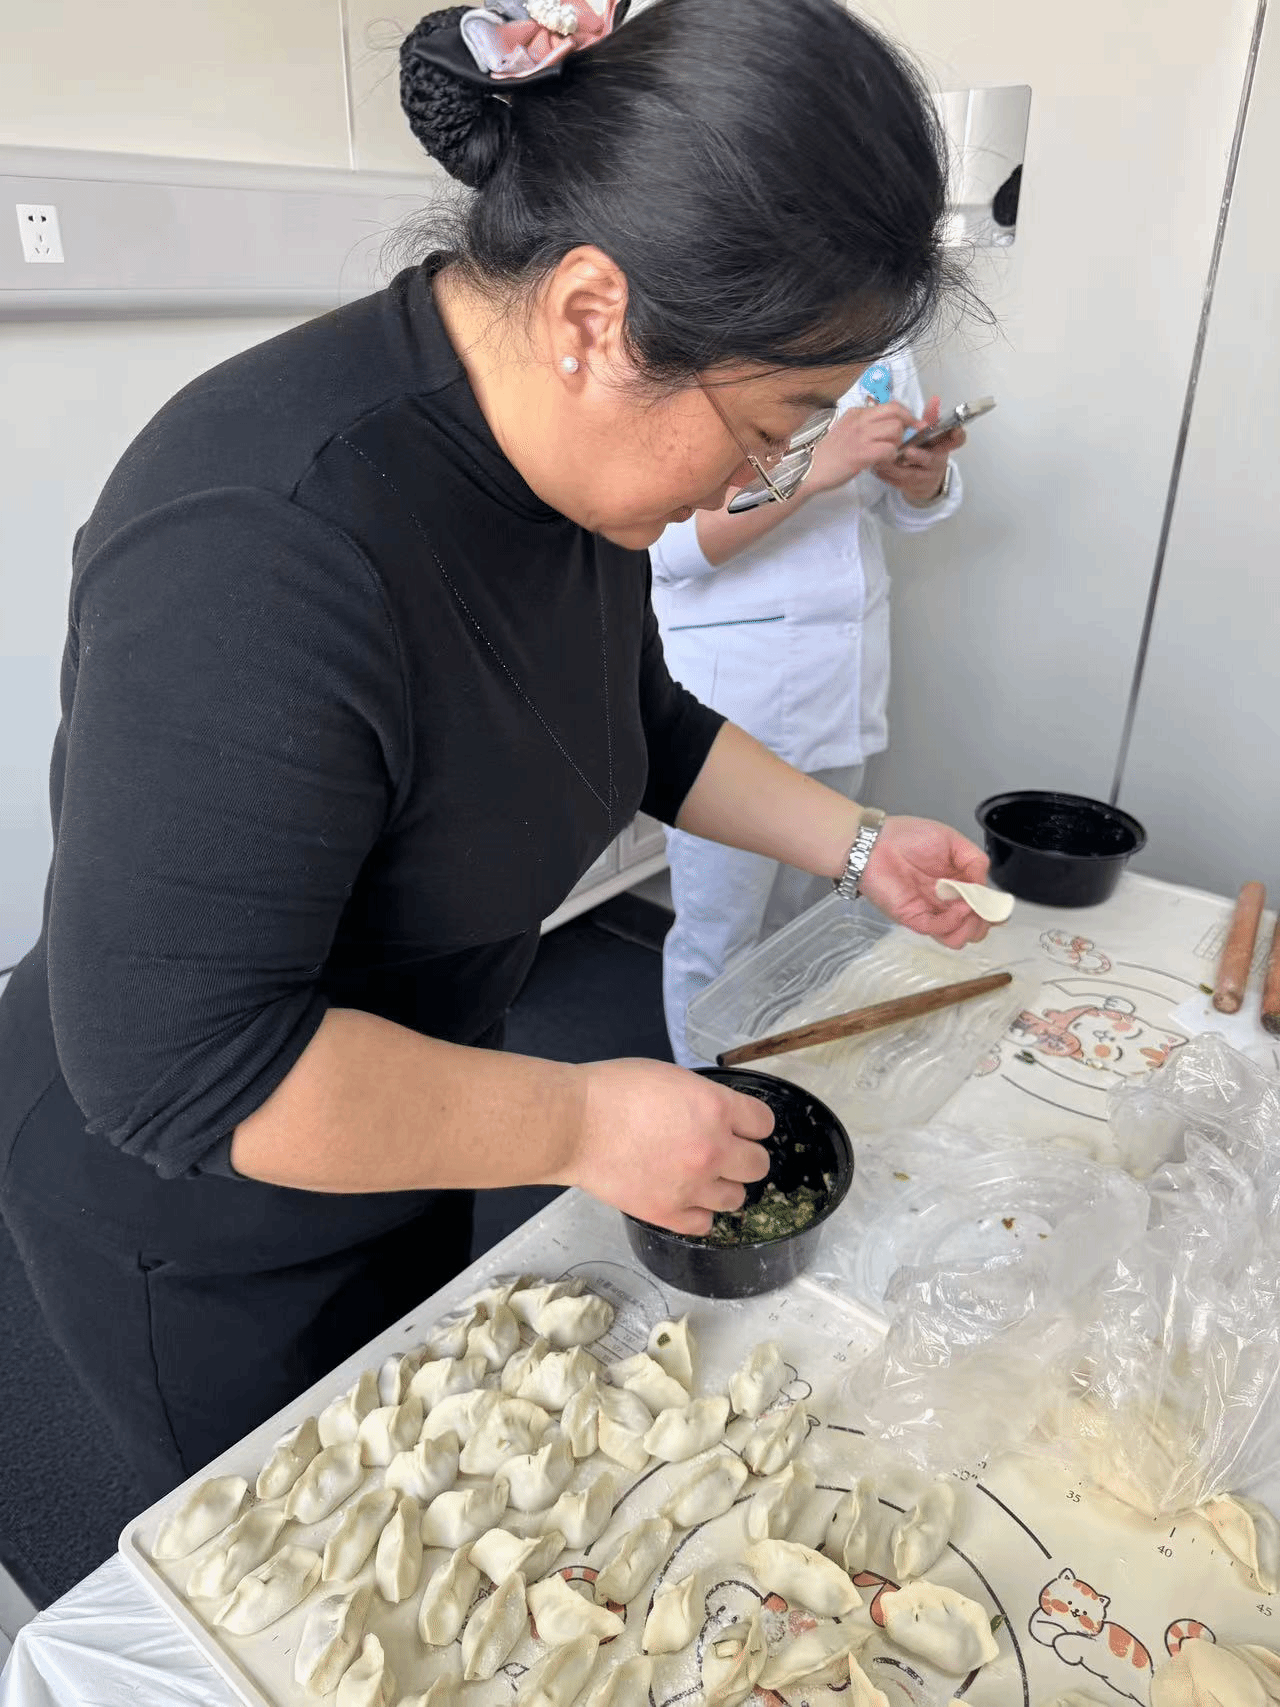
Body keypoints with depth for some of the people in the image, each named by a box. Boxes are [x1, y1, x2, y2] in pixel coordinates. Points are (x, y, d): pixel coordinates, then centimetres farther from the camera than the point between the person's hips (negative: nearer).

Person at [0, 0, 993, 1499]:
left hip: (390, 1129, 8)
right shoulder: (264, 549, -38)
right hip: (199, 1224, -7)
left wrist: (855, 845, 2)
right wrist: (582, 1122, -28)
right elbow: (177, 1060, -35)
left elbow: (638, 724, 8)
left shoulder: (577, 448, -9)